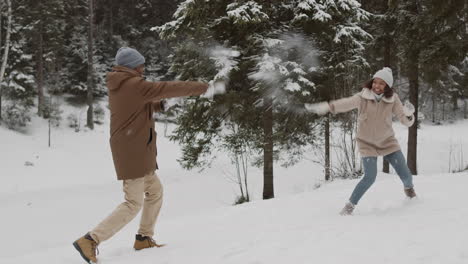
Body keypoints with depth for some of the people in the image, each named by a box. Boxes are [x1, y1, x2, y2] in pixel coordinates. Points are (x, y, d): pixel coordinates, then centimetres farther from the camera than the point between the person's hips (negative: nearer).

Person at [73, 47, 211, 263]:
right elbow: (167, 89, -14)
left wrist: (156, 104, 8)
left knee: (155, 191, 21)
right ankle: (90, 240, -11)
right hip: (133, 152, -10)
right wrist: (200, 87, -4)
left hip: (135, 152, 10)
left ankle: (144, 238, 28)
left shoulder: (117, 86, 12)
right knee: (133, 203, -7)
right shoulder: (134, 85, -17)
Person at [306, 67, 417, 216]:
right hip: (367, 144, -2)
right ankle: (350, 206, -1)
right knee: (370, 177, -19)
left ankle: (409, 188, 41)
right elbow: (346, 103, -34)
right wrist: (325, 107, -51)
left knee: (405, 175, 3)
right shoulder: (363, 97, -18)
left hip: (387, 142, 2)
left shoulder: (393, 99, -12)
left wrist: (409, 113, -35)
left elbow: (406, 121, -12)